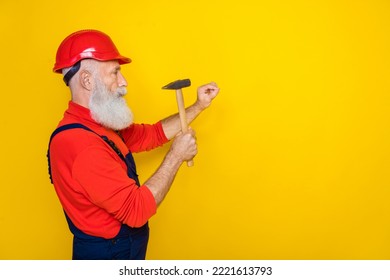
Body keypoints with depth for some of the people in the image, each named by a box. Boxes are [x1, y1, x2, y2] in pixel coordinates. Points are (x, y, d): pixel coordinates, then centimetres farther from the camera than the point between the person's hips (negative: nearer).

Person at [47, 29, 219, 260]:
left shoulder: (101, 126, 3)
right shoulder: (81, 144, -30)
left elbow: (151, 134, 11)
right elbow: (137, 210, -30)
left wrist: (198, 107, 4)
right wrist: (176, 155, -21)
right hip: (107, 253, -10)